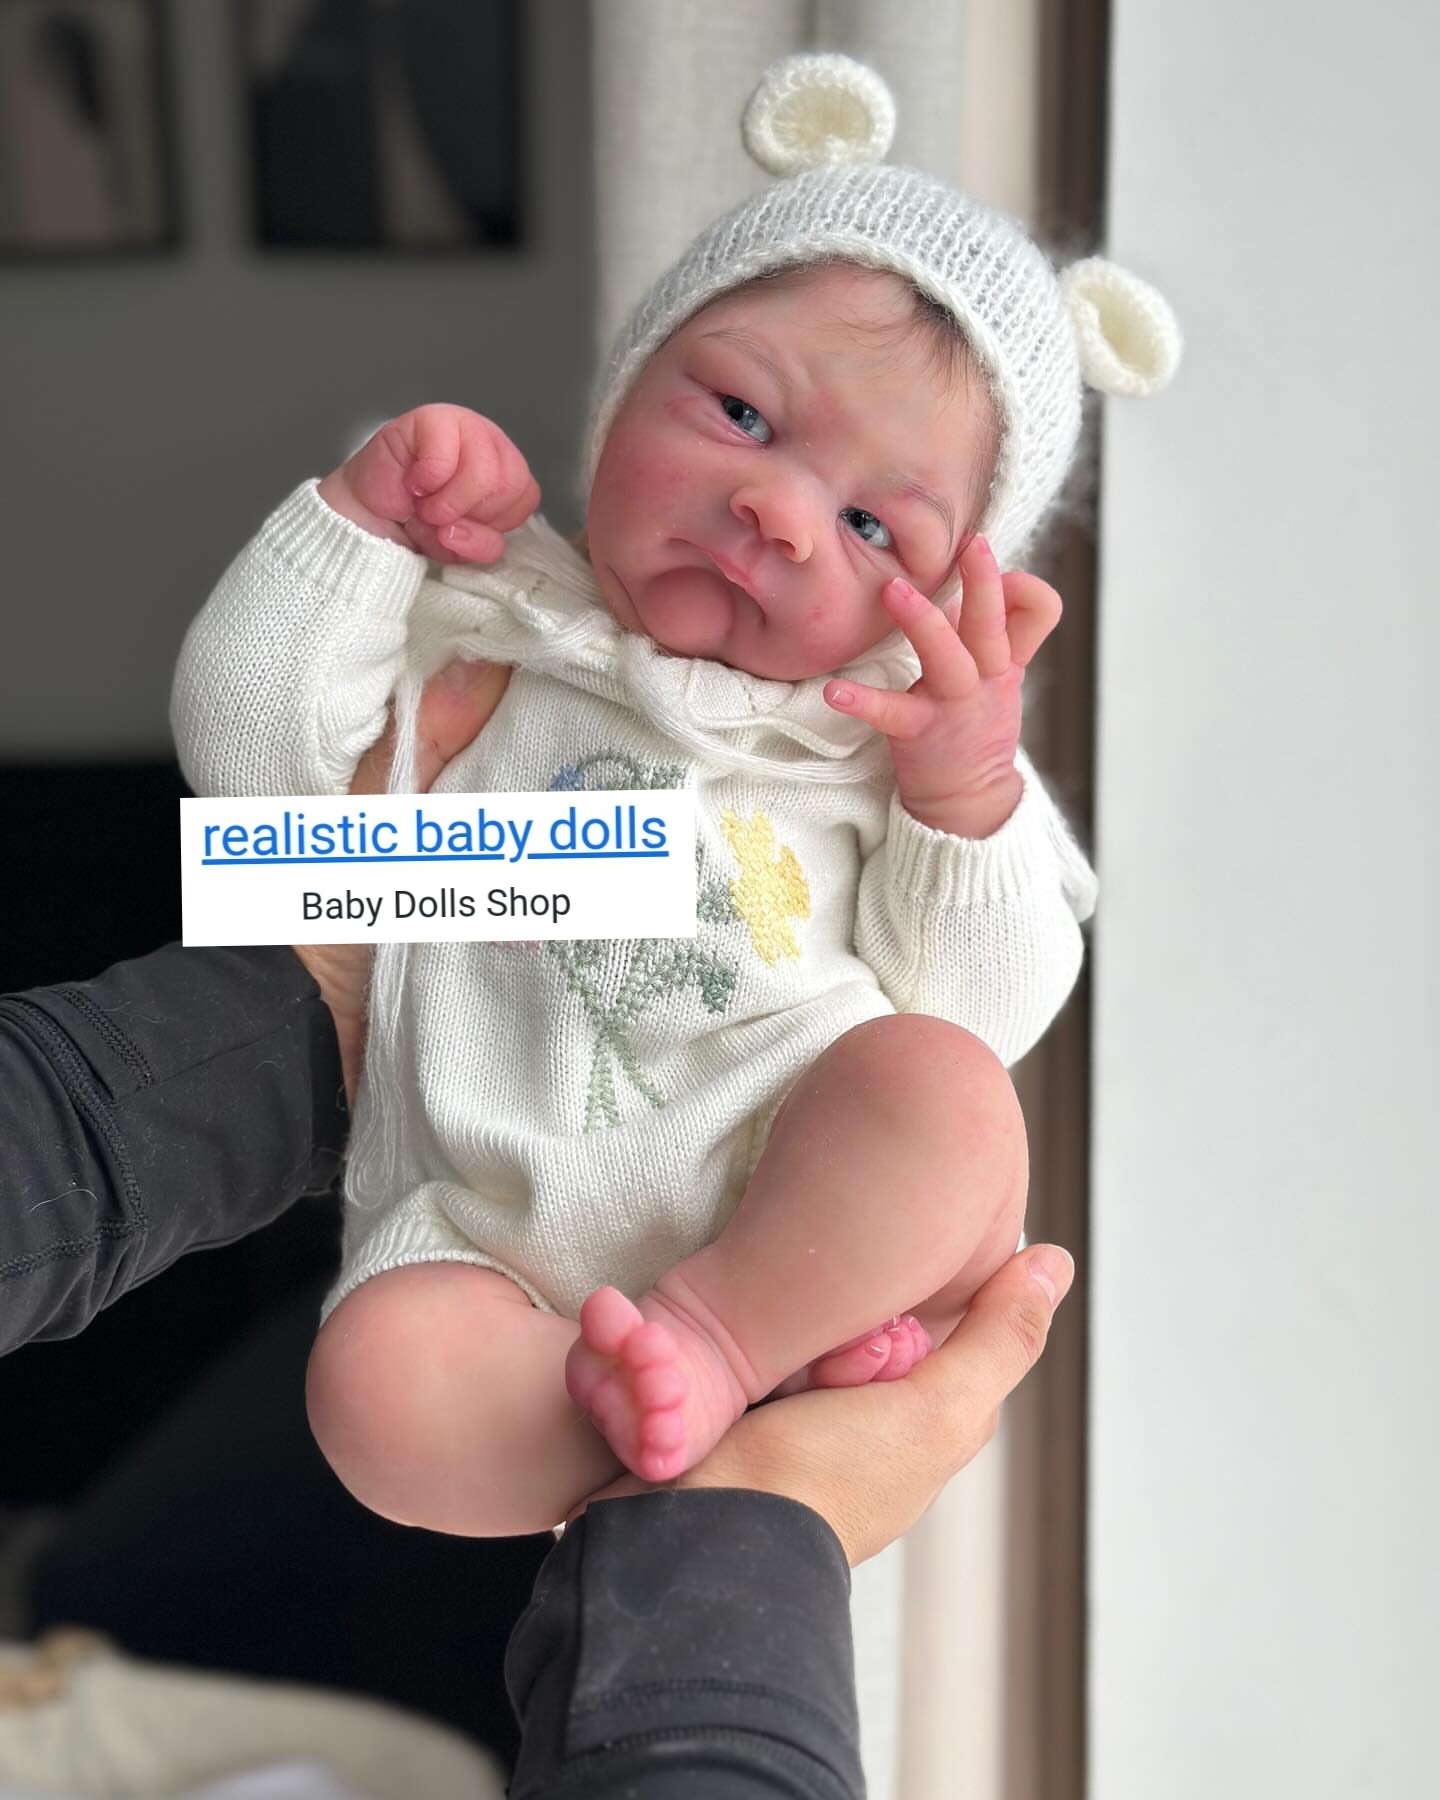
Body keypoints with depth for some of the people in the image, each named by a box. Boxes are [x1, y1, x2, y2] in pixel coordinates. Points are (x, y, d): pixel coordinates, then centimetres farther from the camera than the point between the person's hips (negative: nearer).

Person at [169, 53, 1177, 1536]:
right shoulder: (483, 630, 13)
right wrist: (362, 515, 1)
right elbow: (248, 756, 6)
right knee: (376, 1383, -31)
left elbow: (984, 1018, 6)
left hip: (810, 1202, 0)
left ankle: (719, 1331, -20)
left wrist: (965, 797, -10)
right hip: (504, 1253, 1)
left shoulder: (891, 737, 12)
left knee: (944, 1085, -31)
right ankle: (783, 1363, -19)